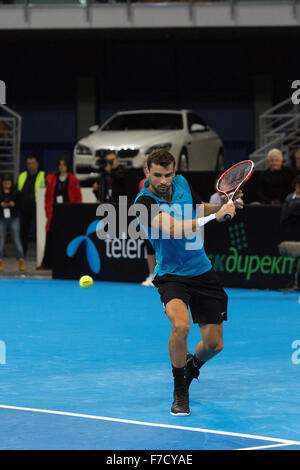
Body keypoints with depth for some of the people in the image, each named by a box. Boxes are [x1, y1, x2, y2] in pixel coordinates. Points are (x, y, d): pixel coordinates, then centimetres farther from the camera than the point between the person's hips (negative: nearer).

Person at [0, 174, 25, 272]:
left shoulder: (16, 193, 5)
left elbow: (21, 204, 1)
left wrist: (13, 204, -14)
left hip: (14, 219, -1)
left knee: (16, 240, -4)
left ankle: (21, 262, -3)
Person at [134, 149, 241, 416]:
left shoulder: (181, 183, -1)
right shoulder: (144, 202, -19)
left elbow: (201, 208, 19)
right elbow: (177, 229, -33)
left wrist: (223, 204, -1)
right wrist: (214, 216, -38)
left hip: (202, 271, 5)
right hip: (171, 274, -5)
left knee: (214, 344, 5)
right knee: (181, 325, -33)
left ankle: (192, 365, 43)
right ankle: (180, 391, -11)